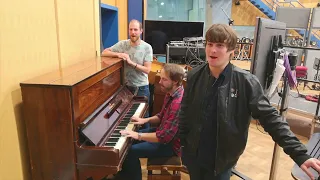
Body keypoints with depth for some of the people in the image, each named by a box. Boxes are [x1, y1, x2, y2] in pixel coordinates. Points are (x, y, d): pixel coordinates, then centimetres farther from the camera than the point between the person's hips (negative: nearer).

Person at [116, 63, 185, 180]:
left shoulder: (178, 103, -33)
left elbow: (164, 137, -33)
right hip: (164, 132, 10)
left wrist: (138, 136, -25)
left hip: (170, 143, -10)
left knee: (131, 152, -11)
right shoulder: (171, 93, -1)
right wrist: (145, 120, 1)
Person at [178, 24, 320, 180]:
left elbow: (270, 118, -15)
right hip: (193, 155, 3)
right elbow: (185, 111, 1)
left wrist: (300, 155, -20)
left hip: (221, 161, -3)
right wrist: (182, 143, 5)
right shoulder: (194, 76, -8)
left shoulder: (246, 82, -17)